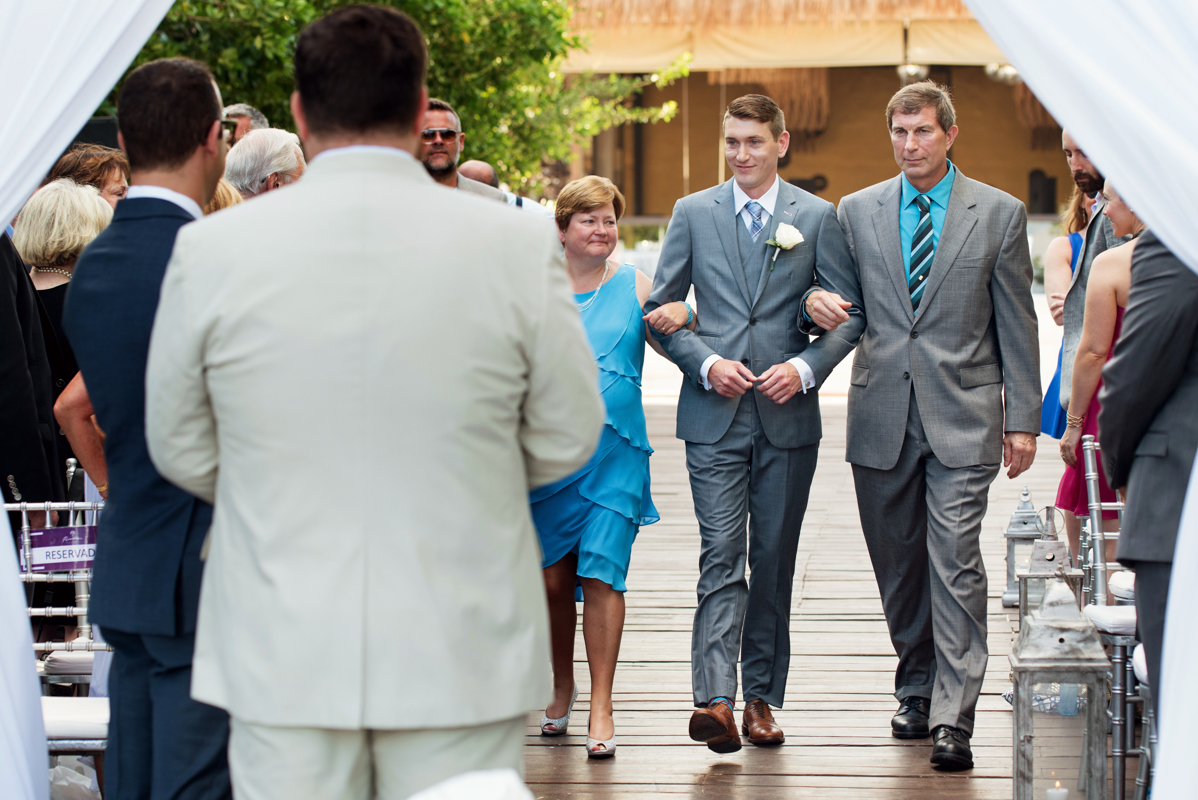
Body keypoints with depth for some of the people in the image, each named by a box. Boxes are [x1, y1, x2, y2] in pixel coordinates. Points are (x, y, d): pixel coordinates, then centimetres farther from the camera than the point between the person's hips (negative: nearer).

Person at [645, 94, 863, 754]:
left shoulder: (817, 217, 6)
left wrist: (805, 367, -9)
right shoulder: (693, 214, 7)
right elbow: (660, 309, 8)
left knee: (773, 561, 7)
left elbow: (850, 312, 7)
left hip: (787, 414, 1)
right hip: (715, 414, -1)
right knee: (721, 554, -11)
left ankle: (761, 697, 16)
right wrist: (707, 363, -8)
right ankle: (714, 700, -20)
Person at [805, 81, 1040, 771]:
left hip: (962, 416, -3)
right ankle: (917, 688, 27)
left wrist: (1023, 419, 0)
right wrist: (816, 300, -8)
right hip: (883, 415, 3)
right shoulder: (857, 211, 9)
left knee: (955, 565, -10)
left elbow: (1016, 322, 4)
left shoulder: (999, 214, 3)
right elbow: (842, 299, 17)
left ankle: (952, 720, -11)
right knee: (898, 565, 10)